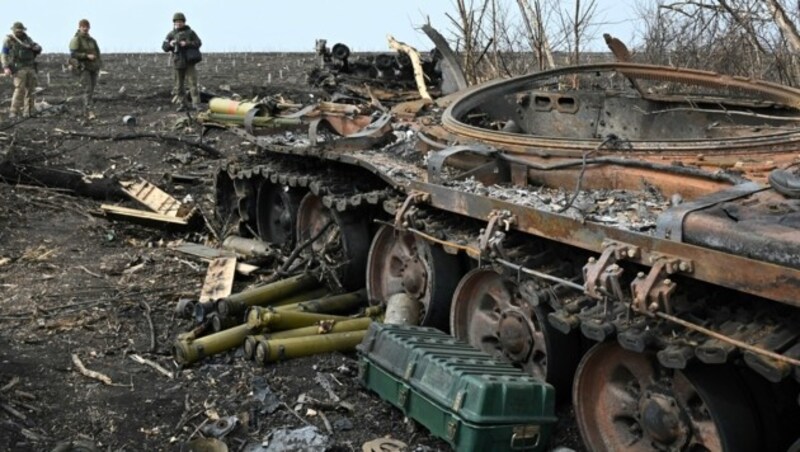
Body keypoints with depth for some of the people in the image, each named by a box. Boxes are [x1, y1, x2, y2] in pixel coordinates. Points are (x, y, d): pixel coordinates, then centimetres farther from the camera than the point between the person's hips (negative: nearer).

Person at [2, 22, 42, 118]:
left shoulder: (27, 38, 16)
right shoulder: (8, 41, 2)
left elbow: (38, 48, 18)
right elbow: (5, 55, -2)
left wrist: (36, 47, -7)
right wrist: (6, 67, -15)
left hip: (31, 68, 5)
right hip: (19, 69, -5)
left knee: (30, 90, 5)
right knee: (19, 90, -15)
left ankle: (28, 111, 11)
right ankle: (14, 112, -12)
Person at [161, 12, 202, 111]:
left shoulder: (190, 32, 2)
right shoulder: (171, 34, 8)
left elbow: (198, 43, -5)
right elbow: (164, 47, 4)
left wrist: (187, 44, -18)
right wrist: (170, 44, -17)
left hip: (189, 62, -3)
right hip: (178, 63, 3)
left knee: (192, 83, -8)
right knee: (179, 85, 6)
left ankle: (196, 104, -9)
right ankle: (183, 104, 14)